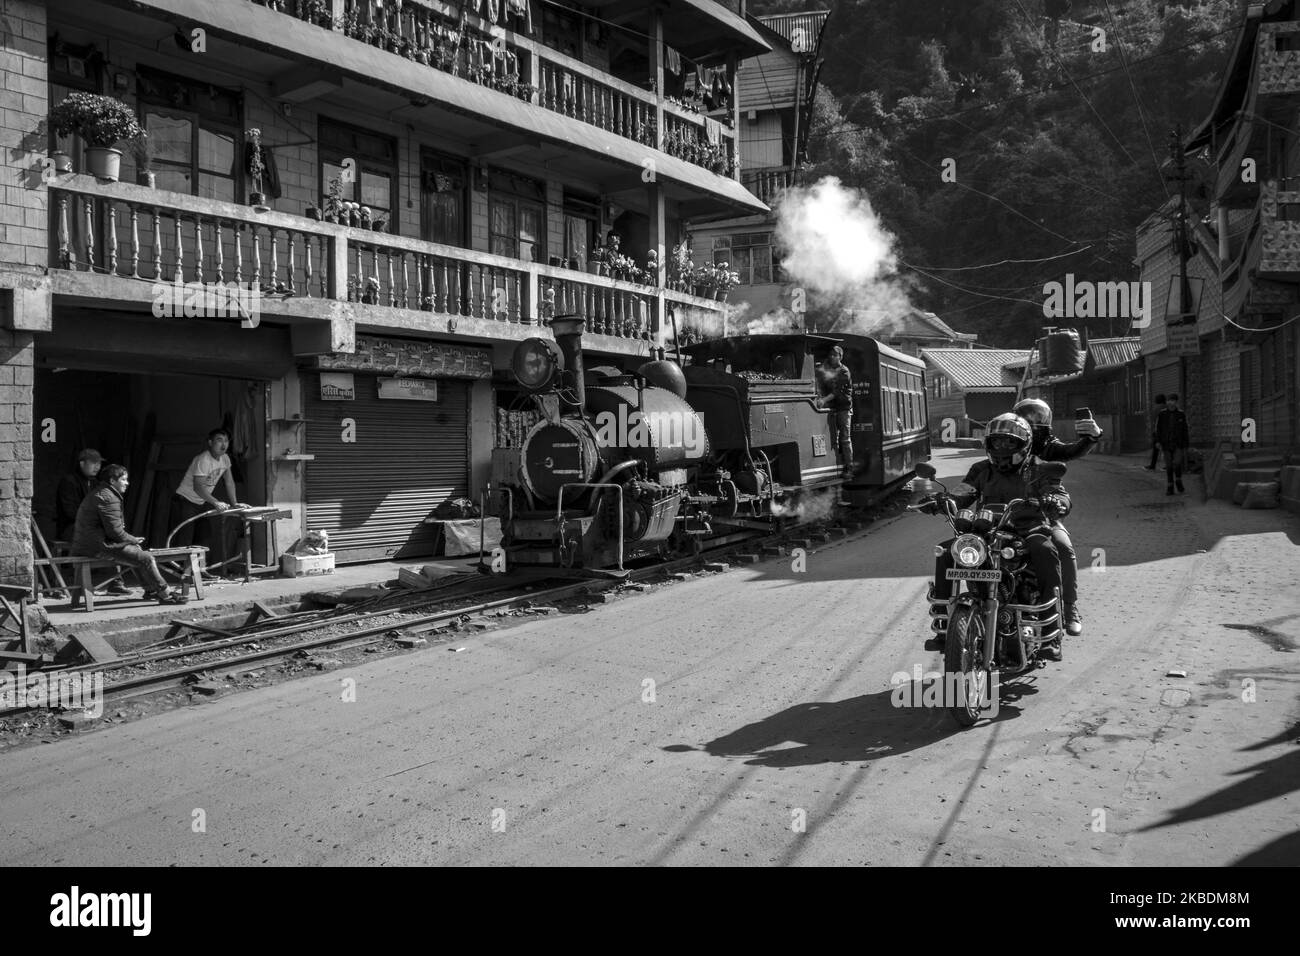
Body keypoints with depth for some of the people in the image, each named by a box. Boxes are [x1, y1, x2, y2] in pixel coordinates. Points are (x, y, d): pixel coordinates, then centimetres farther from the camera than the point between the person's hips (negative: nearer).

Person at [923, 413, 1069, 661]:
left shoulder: (1038, 470, 7)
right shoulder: (981, 470, 16)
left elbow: (1062, 497, -6)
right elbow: (963, 494, 3)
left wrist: (1054, 502, -32)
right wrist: (943, 501, -21)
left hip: (1027, 530, -3)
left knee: (1045, 552, -36)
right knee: (946, 551, -19)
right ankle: (941, 619, -11)